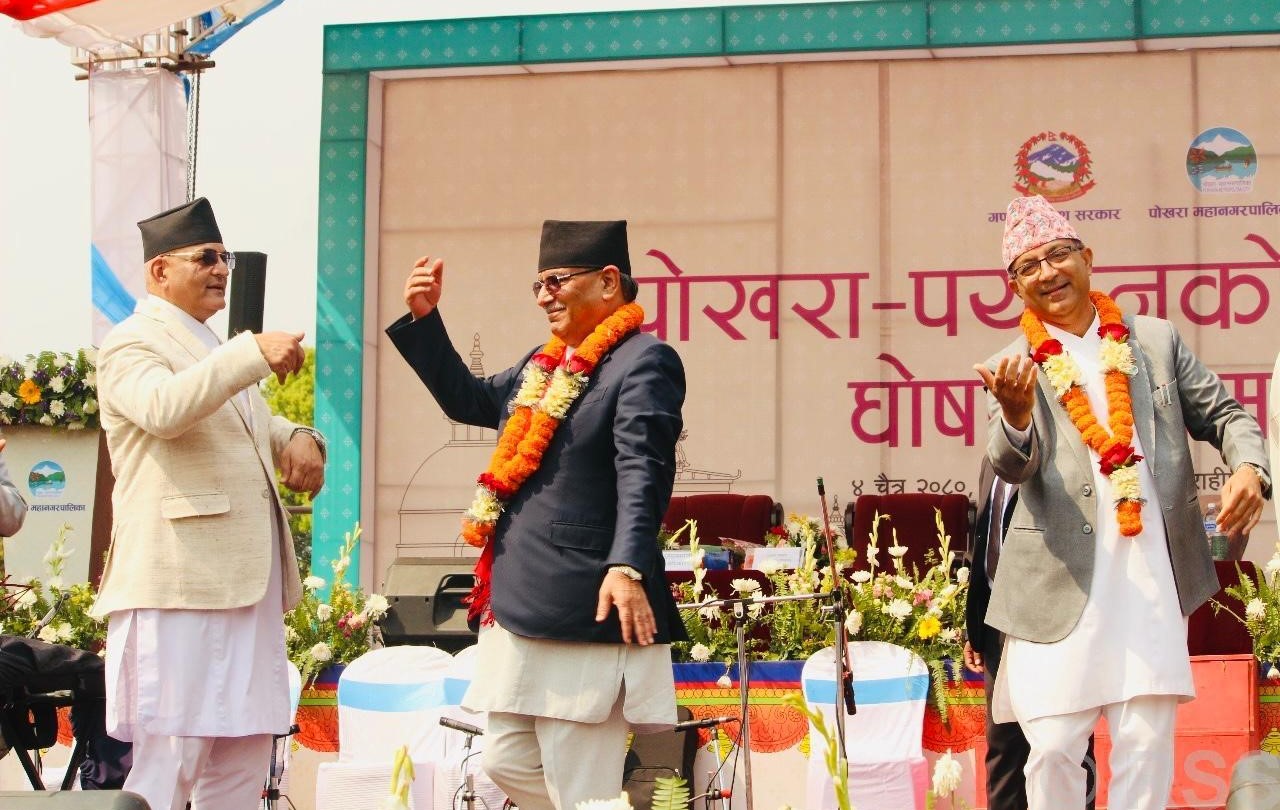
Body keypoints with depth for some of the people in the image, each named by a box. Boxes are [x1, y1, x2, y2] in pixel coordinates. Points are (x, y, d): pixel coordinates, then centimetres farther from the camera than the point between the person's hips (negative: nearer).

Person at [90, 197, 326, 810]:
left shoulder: (219, 353, 25)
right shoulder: (132, 343, -3)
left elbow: (257, 427, 29)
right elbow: (164, 409, -23)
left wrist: (298, 440, 6)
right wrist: (254, 353, -32)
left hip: (248, 581, 9)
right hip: (179, 583, -9)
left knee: (244, 761, 8)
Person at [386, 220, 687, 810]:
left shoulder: (644, 361, -9)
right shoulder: (545, 363, 19)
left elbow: (642, 473, -21)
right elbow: (467, 400, 32)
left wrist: (627, 568, -34)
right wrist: (424, 319, 20)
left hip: (585, 610, -10)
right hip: (519, 604, 10)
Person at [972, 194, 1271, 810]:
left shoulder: (1156, 341, 12)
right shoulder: (1015, 367, 5)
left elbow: (1224, 414, 15)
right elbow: (1013, 466, -9)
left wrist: (1249, 467, -7)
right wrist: (1015, 412, -32)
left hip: (1154, 579, 2)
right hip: (1062, 582, -2)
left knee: (1146, 745, 1)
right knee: (1053, 747, -2)